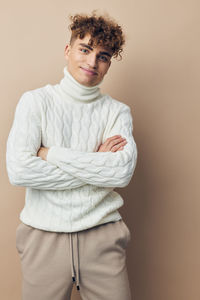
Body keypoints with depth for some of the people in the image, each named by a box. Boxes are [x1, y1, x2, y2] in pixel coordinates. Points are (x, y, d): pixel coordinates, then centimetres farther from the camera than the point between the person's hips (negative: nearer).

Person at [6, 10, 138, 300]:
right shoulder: (35, 101, -1)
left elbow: (123, 172, -14)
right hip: (44, 235, 0)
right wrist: (96, 163, -11)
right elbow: (18, 170, -15)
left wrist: (51, 153, -14)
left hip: (102, 235, 1)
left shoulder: (118, 111, 3)